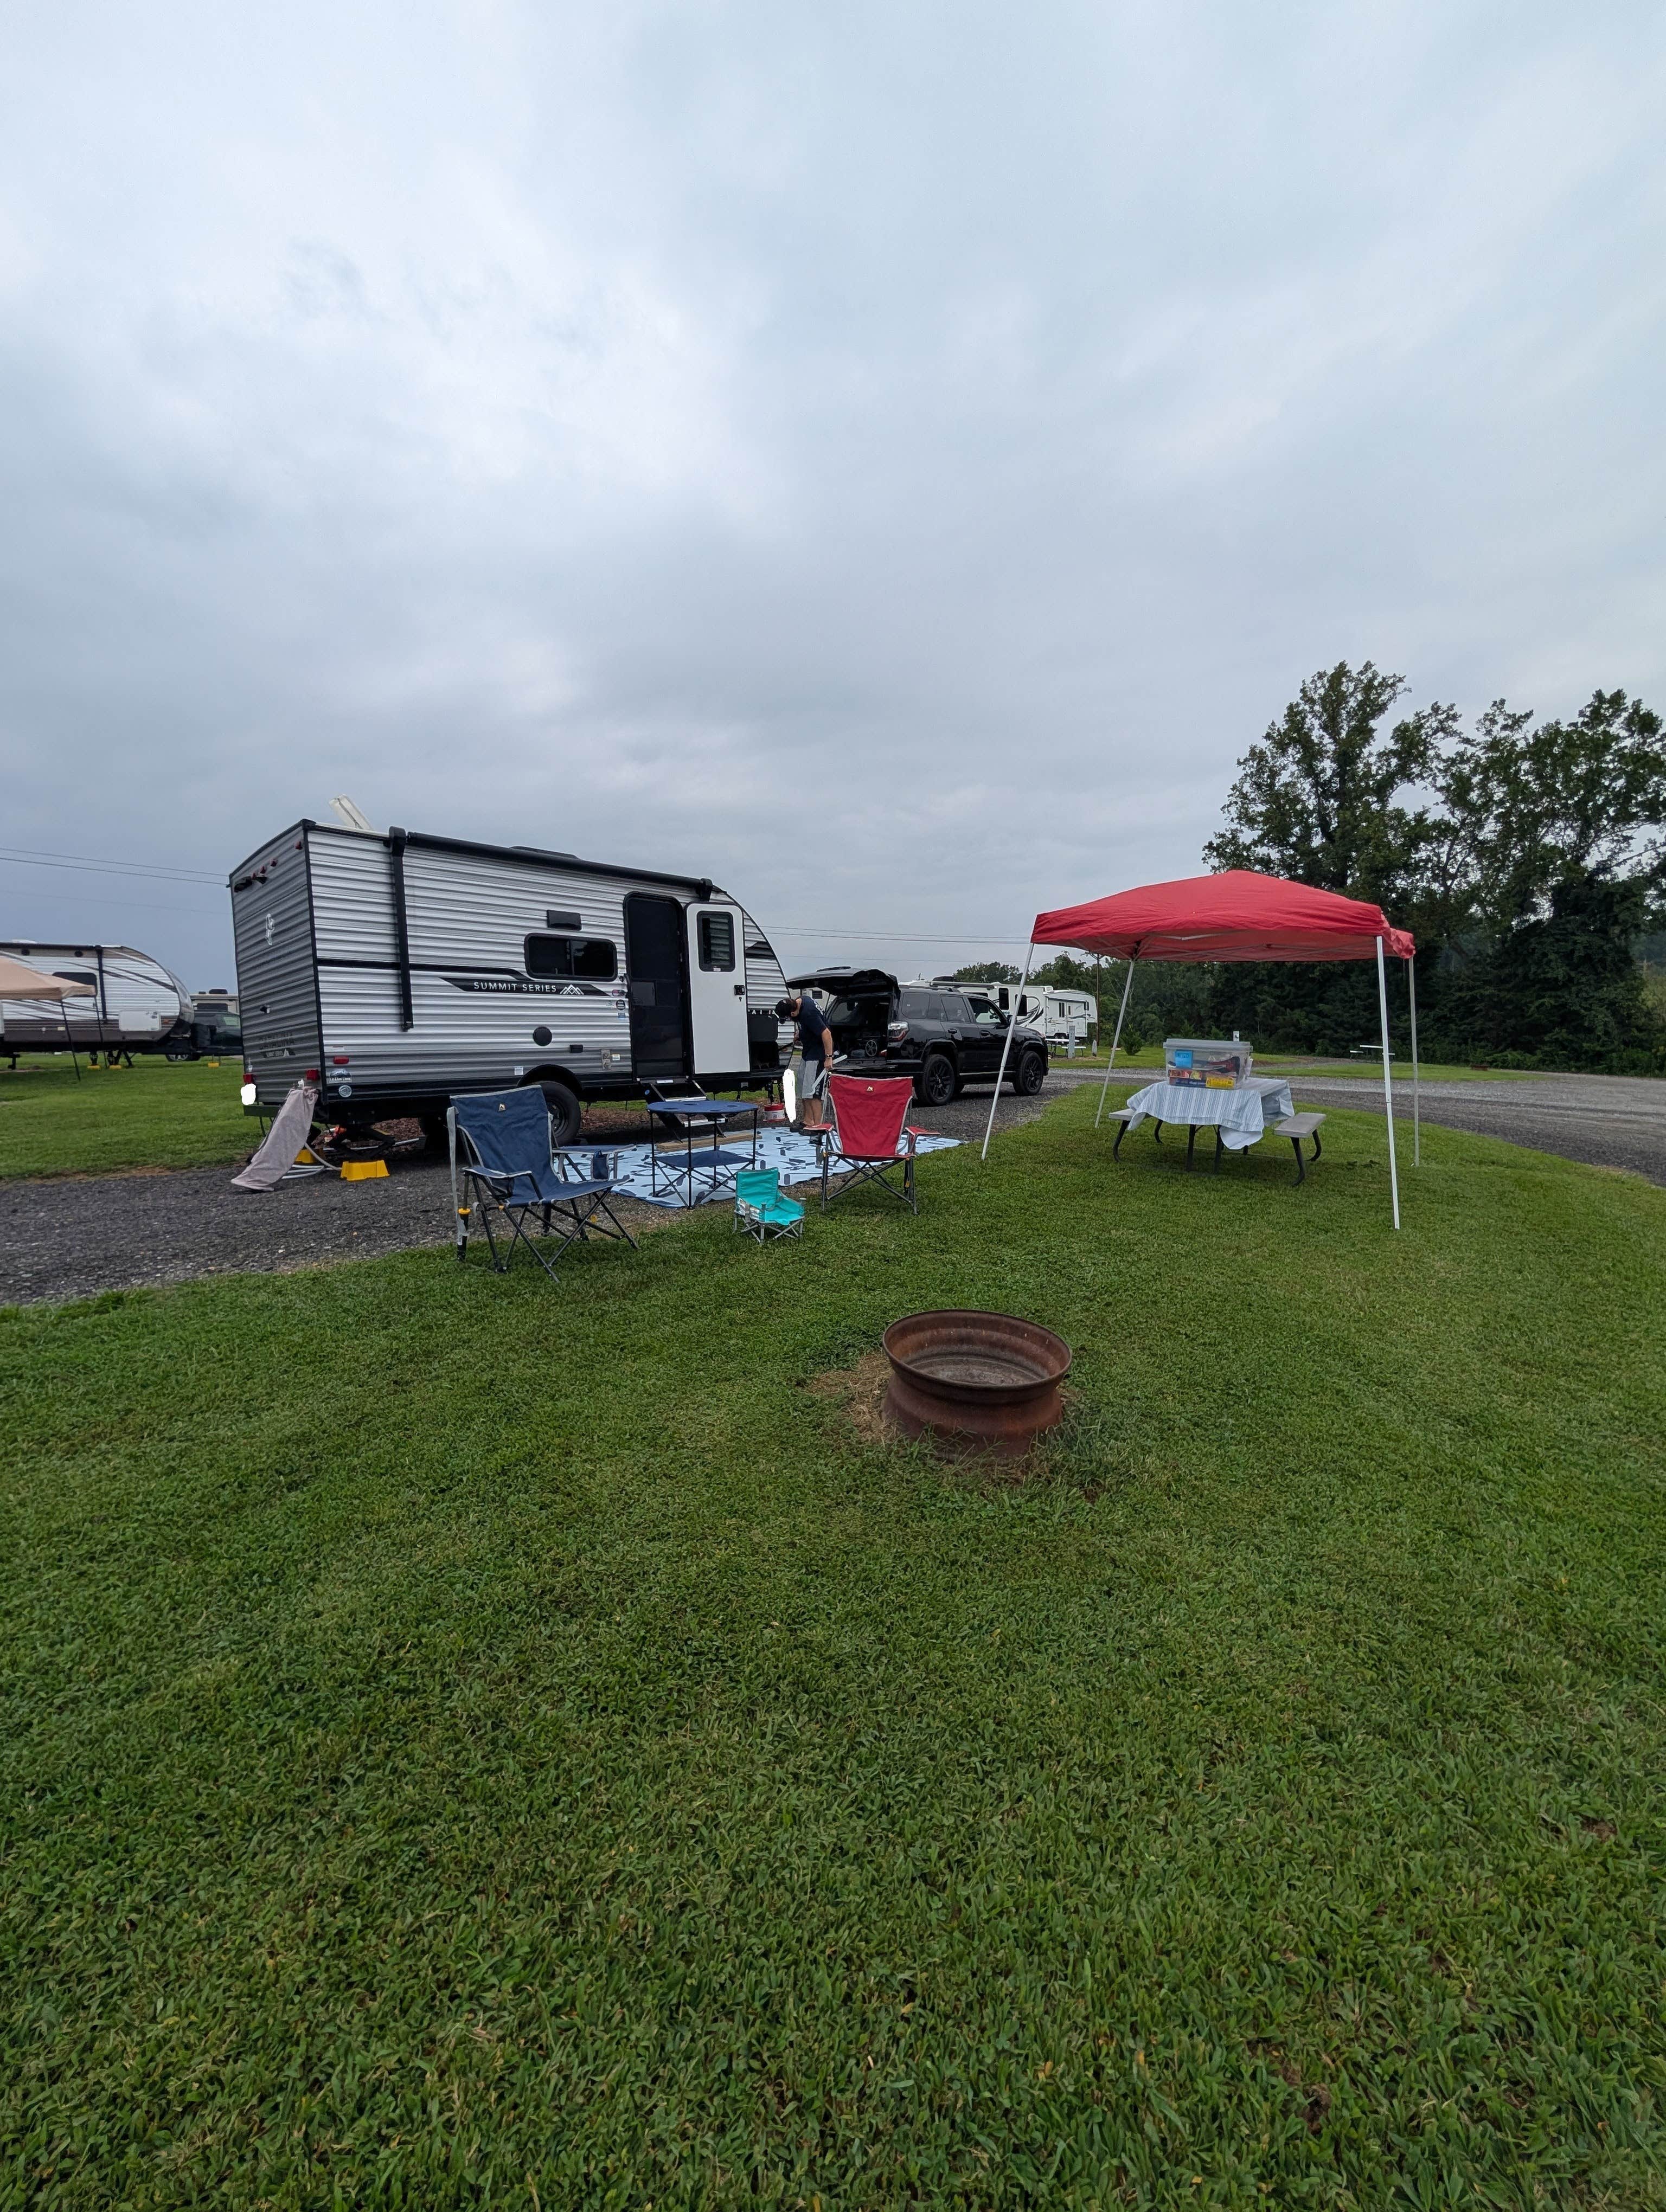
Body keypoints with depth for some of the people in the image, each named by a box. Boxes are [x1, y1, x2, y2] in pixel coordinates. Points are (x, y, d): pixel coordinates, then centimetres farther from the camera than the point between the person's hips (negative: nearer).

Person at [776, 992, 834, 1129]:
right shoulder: (798, 1001, 0)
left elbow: (826, 1034, -30)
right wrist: (800, 1034, 17)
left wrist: (829, 1057, -28)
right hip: (809, 1052, 10)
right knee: (802, 1088, 14)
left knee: (811, 1091, -11)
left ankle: (817, 1124, -7)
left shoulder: (809, 1014, -29)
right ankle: (808, 1121, 23)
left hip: (819, 1053, -10)